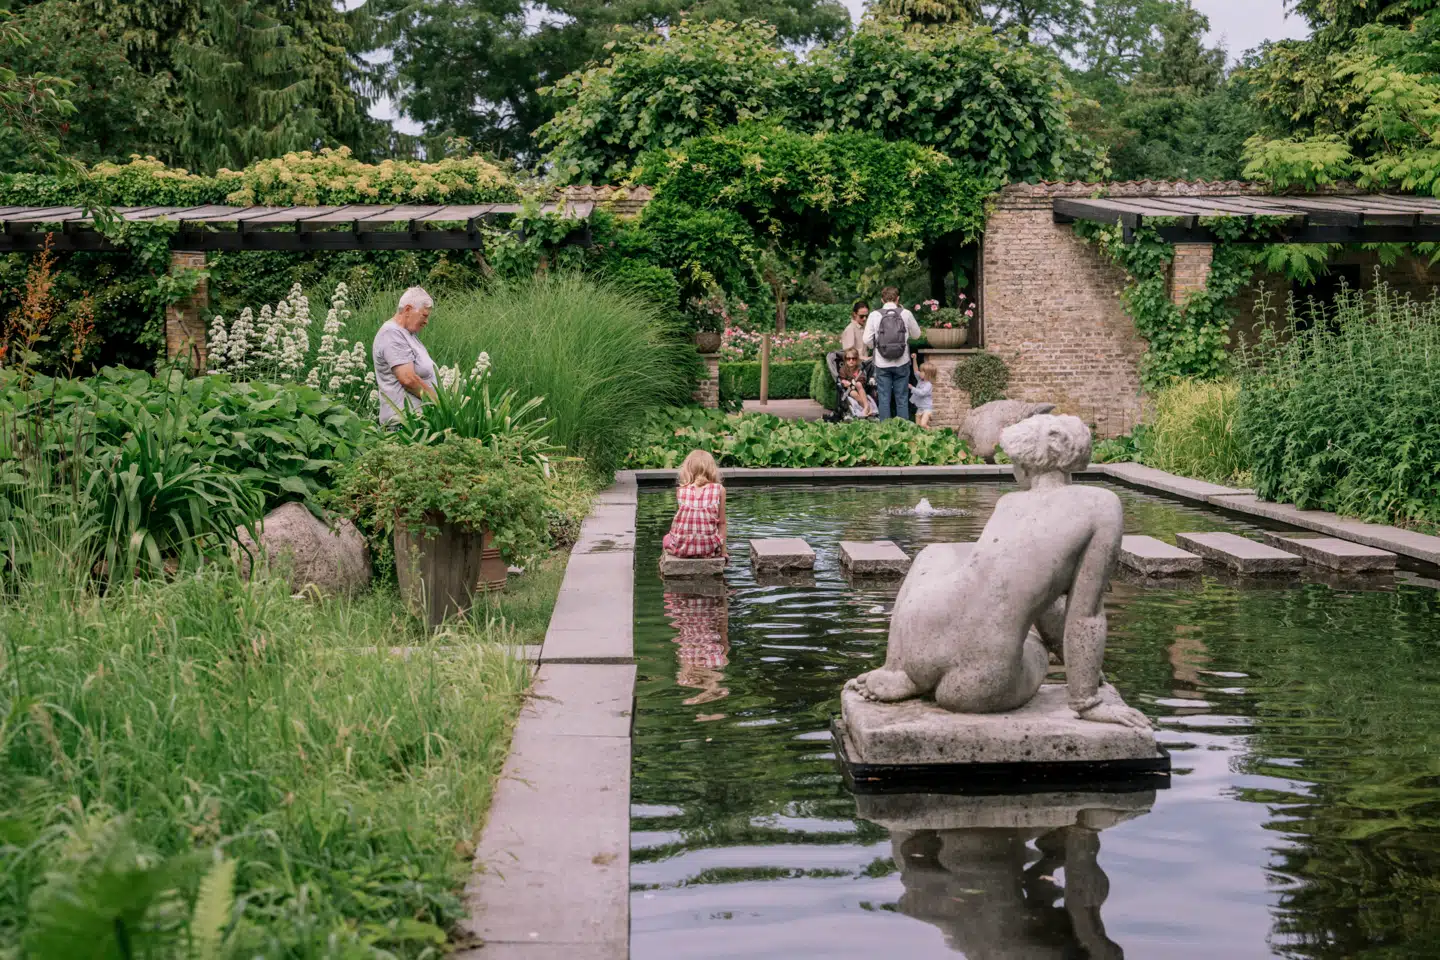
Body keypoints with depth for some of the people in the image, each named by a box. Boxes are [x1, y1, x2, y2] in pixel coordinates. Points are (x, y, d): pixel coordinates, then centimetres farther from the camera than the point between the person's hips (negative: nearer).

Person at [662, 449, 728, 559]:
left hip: (681, 547, 1)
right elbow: (721, 522, 1)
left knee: (667, 538, 35)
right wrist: (723, 549, 10)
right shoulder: (719, 490, -2)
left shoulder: (681, 491, 1)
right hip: (708, 549, -1)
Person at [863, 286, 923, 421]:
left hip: (882, 364, 0)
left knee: (884, 399, 7)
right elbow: (916, 335, 10)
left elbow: (867, 340, -6)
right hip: (902, 363, 0)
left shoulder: (874, 315, -6)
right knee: (902, 399, 8)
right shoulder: (906, 314, -4)